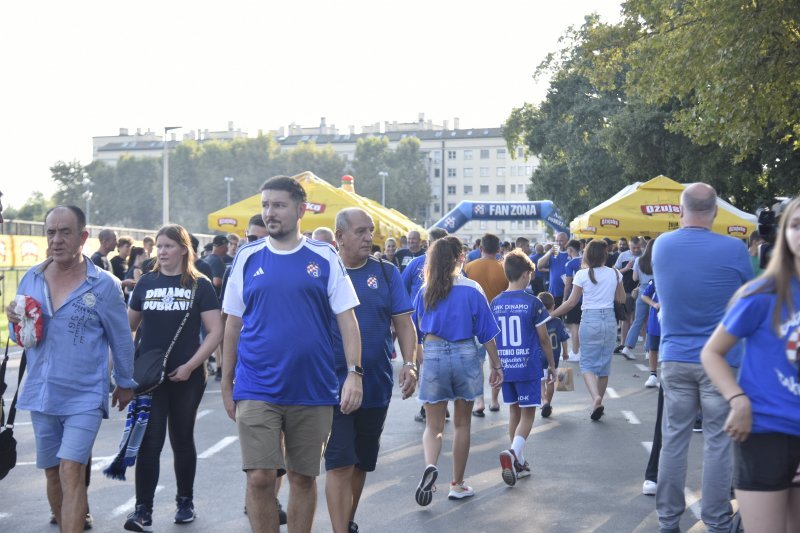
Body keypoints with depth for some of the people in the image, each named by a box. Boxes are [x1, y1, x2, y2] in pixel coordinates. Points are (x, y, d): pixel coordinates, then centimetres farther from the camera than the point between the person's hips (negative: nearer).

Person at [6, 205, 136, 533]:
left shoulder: (104, 285, -8)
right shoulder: (31, 279, 3)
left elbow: (121, 340, 4)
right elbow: (19, 335, 12)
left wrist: (125, 383, 14)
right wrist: (15, 321, -11)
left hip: (84, 397, -5)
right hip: (40, 394, 5)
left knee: (71, 473, -14)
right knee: (53, 473, 15)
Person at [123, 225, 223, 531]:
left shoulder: (199, 285, -2)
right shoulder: (146, 283, 7)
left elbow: (215, 331, -6)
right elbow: (128, 325, 16)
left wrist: (190, 366, -13)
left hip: (186, 377, -1)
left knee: (182, 440, 11)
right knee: (149, 441, -5)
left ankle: (185, 501, 27)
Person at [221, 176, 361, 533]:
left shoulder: (325, 258, 2)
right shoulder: (248, 258, 5)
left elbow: (347, 319, 0)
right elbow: (233, 324, 10)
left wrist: (354, 373, -11)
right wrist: (226, 384, 9)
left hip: (313, 391, 0)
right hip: (257, 391, 0)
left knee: (303, 478, 10)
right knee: (260, 478, -7)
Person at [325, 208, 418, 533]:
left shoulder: (386, 273, 4)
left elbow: (403, 322, 3)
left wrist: (409, 363, -10)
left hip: (376, 386, 3)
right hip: (335, 386, -3)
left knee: (361, 463, 16)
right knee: (340, 465, -8)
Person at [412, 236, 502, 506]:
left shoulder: (424, 291, 2)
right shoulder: (472, 289, -4)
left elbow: (416, 334, 6)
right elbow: (486, 332, -2)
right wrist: (496, 366, 7)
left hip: (433, 356, 1)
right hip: (465, 355, -1)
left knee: (433, 425, 7)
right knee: (462, 423, 14)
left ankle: (430, 466, -23)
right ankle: (457, 485, 21)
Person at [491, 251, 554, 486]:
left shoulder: (496, 303, 2)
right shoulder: (532, 303, -9)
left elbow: (491, 338, 8)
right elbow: (543, 338, -5)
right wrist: (551, 363, 8)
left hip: (505, 366, 4)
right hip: (528, 366, -4)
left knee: (514, 411, 16)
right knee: (528, 413, 2)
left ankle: (519, 462, 21)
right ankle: (513, 452, -21)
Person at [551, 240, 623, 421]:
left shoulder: (582, 275, -8)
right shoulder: (614, 274, 0)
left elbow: (571, 302, -6)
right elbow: (621, 298, 13)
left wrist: (551, 314, 4)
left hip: (589, 320, -3)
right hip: (609, 319, 3)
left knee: (587, 363, 3)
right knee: (604, 364, 13)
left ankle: (595, 397, -21)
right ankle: (598, 402, 19)